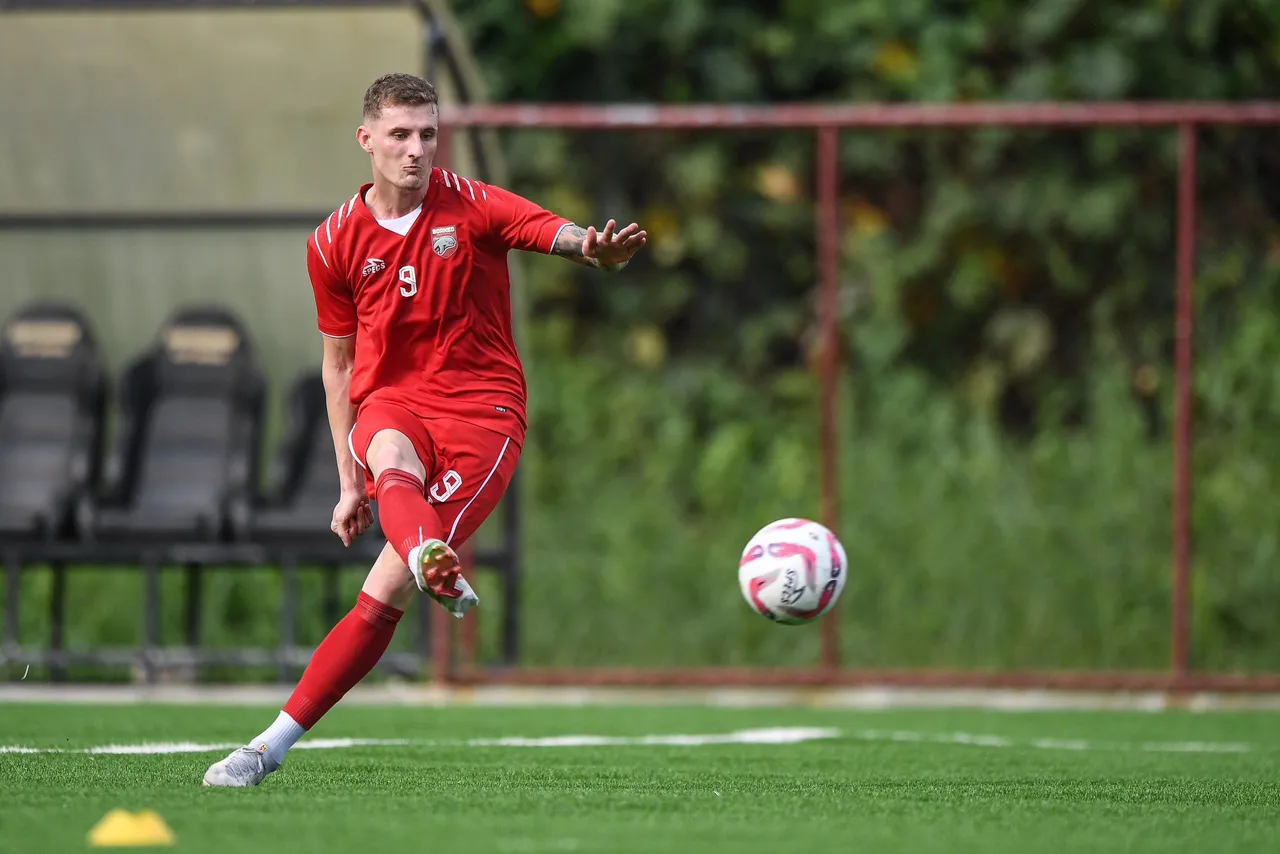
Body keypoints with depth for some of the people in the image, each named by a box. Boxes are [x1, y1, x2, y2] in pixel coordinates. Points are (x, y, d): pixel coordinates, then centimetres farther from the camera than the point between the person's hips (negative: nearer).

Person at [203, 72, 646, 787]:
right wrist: (351, 482, 14)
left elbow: (556, 232, -21)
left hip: (482, 407, -2)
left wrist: (593, 247, -47)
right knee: (394, 457, -39)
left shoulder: (472, 206, -2)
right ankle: (436, 567, -72)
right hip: (390, 404, 2)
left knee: (387, 589, -16)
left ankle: (273, 747, -14)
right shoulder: (335, 242, 7)